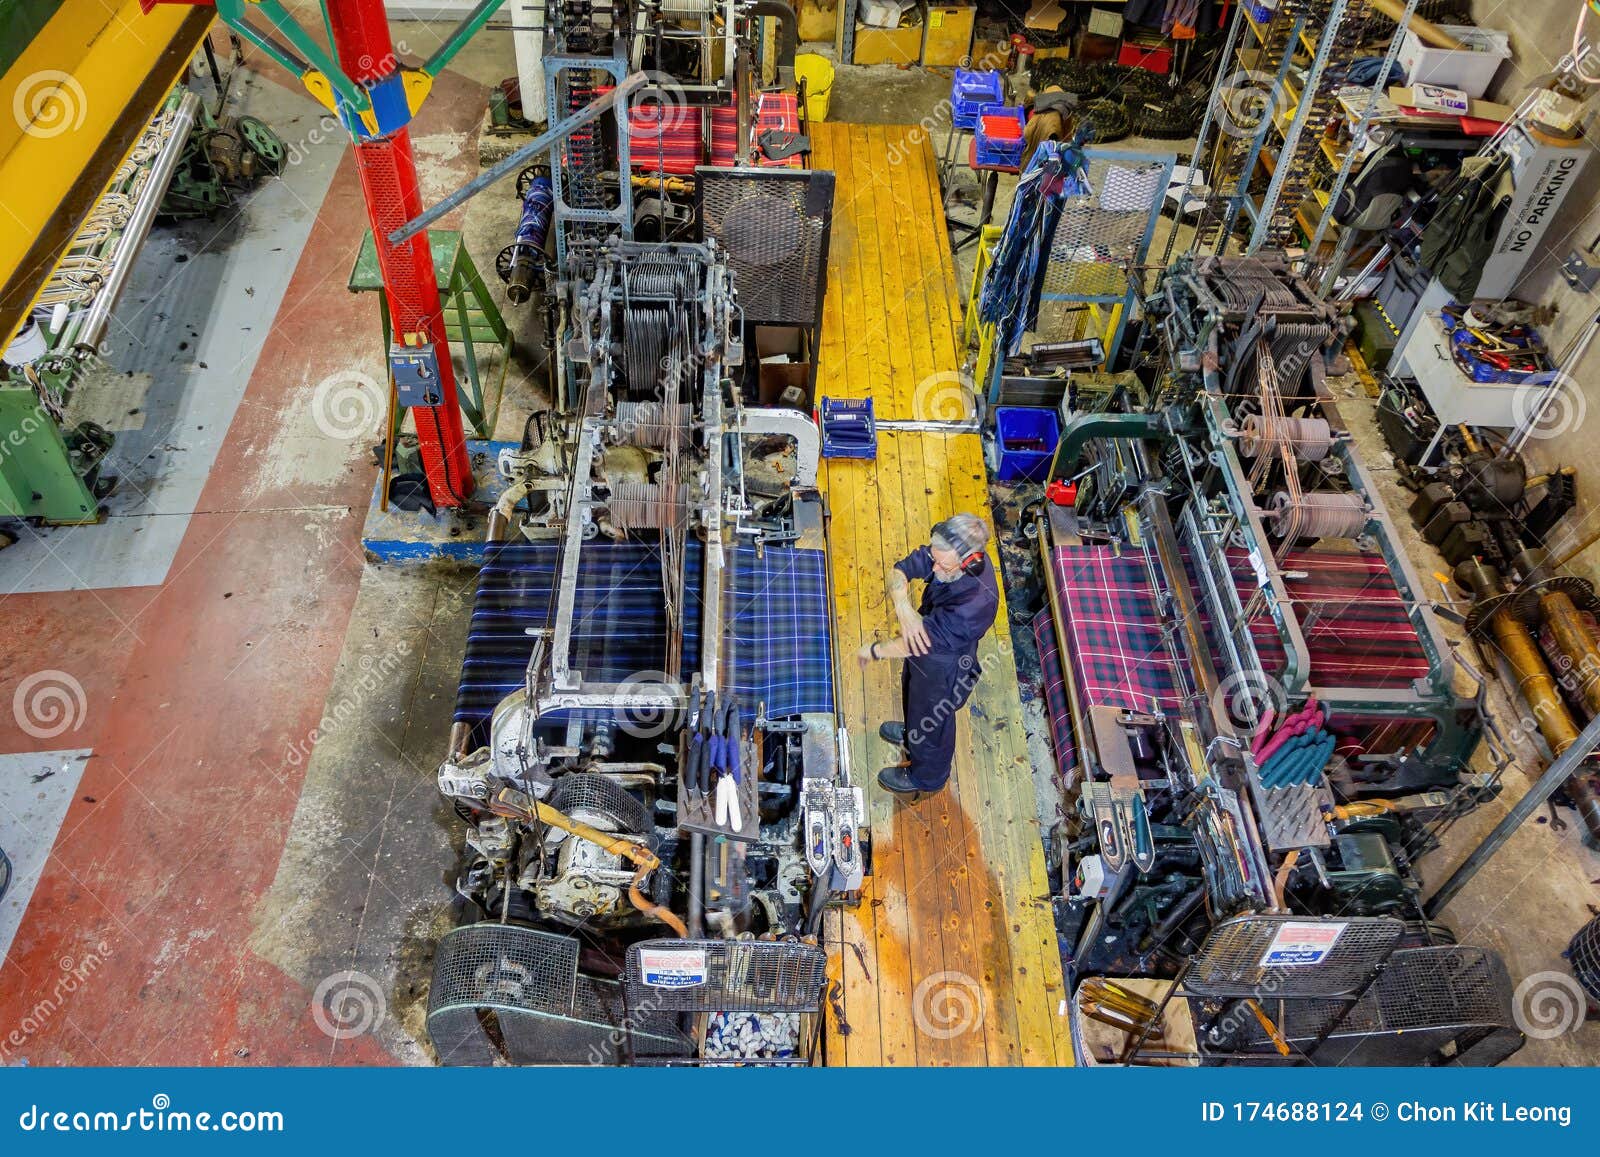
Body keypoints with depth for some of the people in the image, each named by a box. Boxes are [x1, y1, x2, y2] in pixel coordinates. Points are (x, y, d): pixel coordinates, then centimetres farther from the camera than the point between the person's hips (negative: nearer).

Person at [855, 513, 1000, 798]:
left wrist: (874, 651, -24)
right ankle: (912, 734, 69)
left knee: (932, 722, 23)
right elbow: (902, 569, -19)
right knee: (912, 694, 36)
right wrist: (903, 607, -41)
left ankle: (926, 776, 54)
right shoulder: (945, 554, -26)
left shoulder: (977, 602, -46)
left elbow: (925, 643, -39)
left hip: (943, 670, -7)